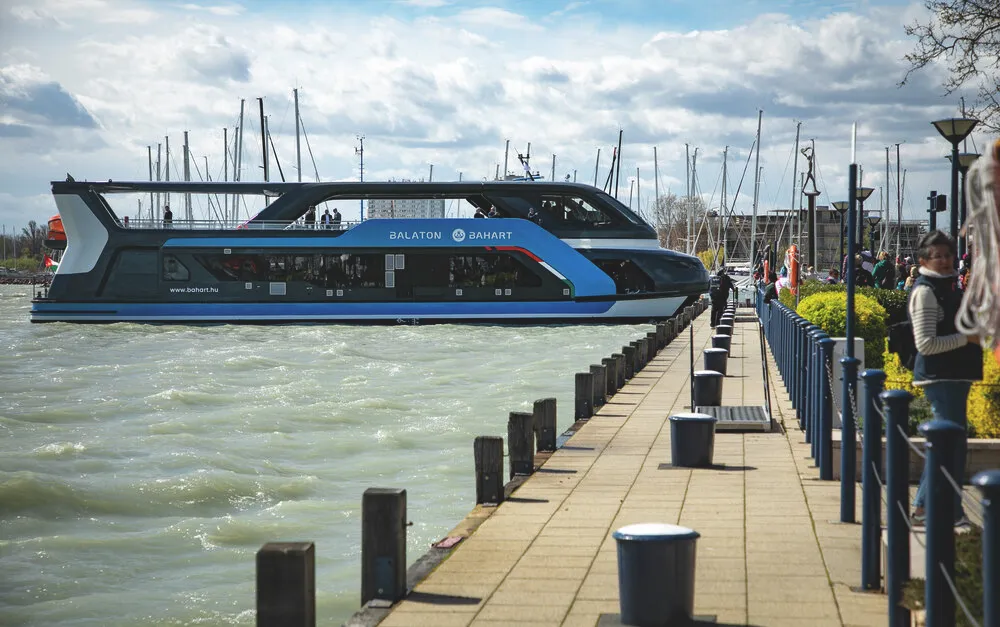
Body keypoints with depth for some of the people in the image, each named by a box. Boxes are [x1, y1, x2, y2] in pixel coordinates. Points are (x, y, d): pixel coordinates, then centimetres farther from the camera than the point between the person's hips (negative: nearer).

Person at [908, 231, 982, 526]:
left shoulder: (947, 286, 15)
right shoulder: (925, 291, -14)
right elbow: (926, 344, -21)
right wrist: (967, 337, -18)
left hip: (953, 377, 10)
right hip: (940, 377, -10)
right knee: (953, 443, -6)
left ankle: (923, 506, 25)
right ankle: (952, 513, 2)